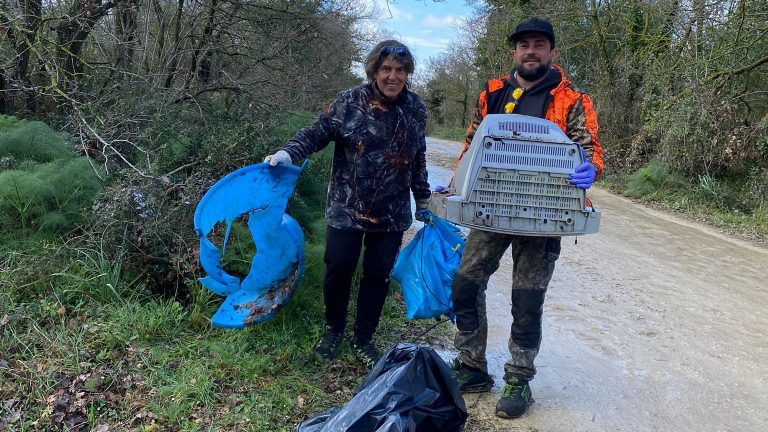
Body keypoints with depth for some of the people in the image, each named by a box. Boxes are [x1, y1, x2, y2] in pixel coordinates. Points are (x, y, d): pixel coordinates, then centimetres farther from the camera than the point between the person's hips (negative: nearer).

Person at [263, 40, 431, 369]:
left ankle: (363, 340, 27)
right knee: (338, 269, 3)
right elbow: (317, 133, -2)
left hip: (392, 214, 3)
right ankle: (333, 330, 30)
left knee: (378, 275, 7)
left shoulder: (416, 109, 3)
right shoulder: (350, 102, -8)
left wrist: (422, 200, 17)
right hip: (346, 208, -2)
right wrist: (288, 153, -19)